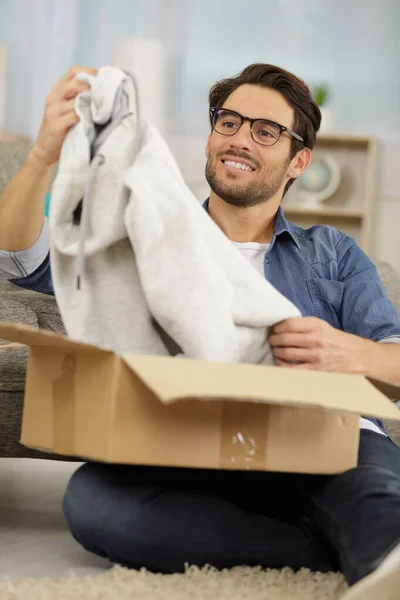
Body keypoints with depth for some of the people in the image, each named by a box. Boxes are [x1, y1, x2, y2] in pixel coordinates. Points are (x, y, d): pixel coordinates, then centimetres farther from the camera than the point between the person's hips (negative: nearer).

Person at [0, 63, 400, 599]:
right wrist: (45, 155, -11)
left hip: (321, 454, 0)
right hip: (193, 465, 1)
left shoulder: (334, 256, 24)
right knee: (90, 497, -33)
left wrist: (352, 353, -17)